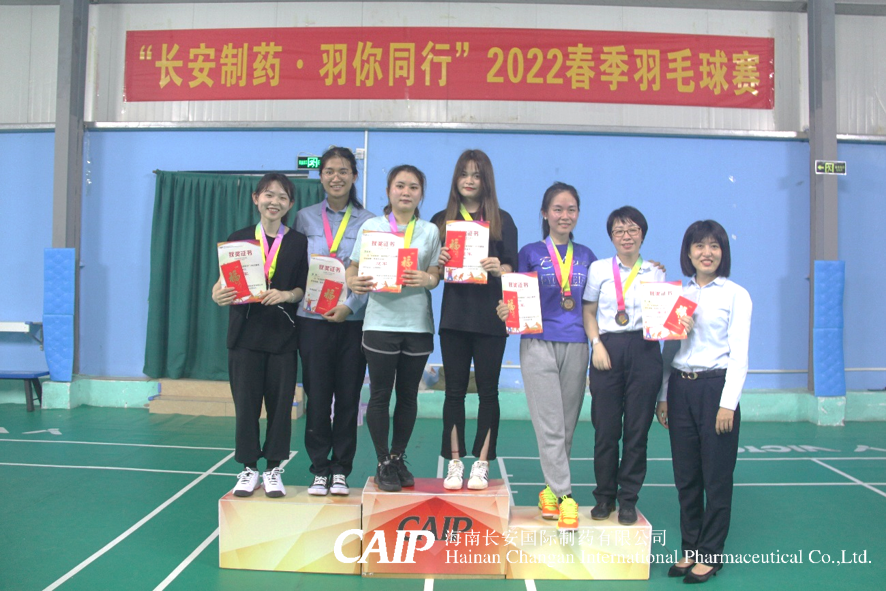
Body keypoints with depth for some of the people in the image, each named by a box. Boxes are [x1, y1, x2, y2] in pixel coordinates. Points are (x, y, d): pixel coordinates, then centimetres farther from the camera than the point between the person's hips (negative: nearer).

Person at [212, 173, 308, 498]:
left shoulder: (298, 242, 5)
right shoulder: (239, 238, 6)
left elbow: (303, 289, 2)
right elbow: (225, 281, 4)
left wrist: (285, 295, -18)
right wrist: (219, 295, -18)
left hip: (283, 333, 0)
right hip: (246, 331, 0)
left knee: (280, 402, 3)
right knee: (246, 401, 3)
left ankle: (274, 469, 16)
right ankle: (249, 468, 17)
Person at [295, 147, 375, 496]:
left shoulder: (368, 222, 4)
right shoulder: (305, 218, 9)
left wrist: (349, 306, -12)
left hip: (353, 319, 0)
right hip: (313, 317, 1)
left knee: (348, 396, 4)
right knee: (317, 395, 3)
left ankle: (341, 470, 16)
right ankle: (319, 469, 15)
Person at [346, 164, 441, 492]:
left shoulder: (430, 231, 8)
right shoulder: (370, 226, 5)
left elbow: (435, 277, 5)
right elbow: (353, 269, 4)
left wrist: (425, 279, -17)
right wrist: (355, 283, -18)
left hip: (417, 323, 2)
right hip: (380, 321, -1)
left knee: (408, 394, 9)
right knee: (380, 394, 2)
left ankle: (398, 458, 23)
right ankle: (383, 462, 13)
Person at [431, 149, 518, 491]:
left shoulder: (502, 220, 4)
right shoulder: (441, 220, 9)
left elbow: (512, 267, -1)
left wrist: (498, 269, -23)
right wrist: (437, 263, -13)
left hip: (491, 317, -1)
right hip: (454, 313, 1)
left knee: (488, 389, 3)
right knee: (455, 390, 5)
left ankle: (481, 464, 13)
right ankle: (454, 463, 14)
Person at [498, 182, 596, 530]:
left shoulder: (586, 256, 14)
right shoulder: (530, 253, 6)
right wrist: (506, 311, -16)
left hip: (576, 345, 3)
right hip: (538, 344, -3)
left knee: (567, 426, 7)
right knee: (549, 426, -7)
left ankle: (551, 489, 21)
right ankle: (564, 496, -3)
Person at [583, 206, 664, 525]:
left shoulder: (655, 271, 10)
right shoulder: (599, 268, 8)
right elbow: (589, 312, 8)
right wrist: (597, 344, -6)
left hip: (644, 351, 1)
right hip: (609, 350, 0)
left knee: (637, 428, 3)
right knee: (605, 428, 2)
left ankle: (628, 499, 16)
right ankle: (604, 496, 18)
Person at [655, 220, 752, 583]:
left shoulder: (735, 294, -1)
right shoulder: (678, 294, 11)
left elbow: (738, 355, -5)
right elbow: (669, 347, 12)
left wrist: (728, 403, -12)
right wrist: (663, 396, 7)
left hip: (715, 387, -4)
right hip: (680, 389, 4)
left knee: (716, 476, 3)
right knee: (685, 476, 9)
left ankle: (710, 553, 15)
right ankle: (690, 549, 22)